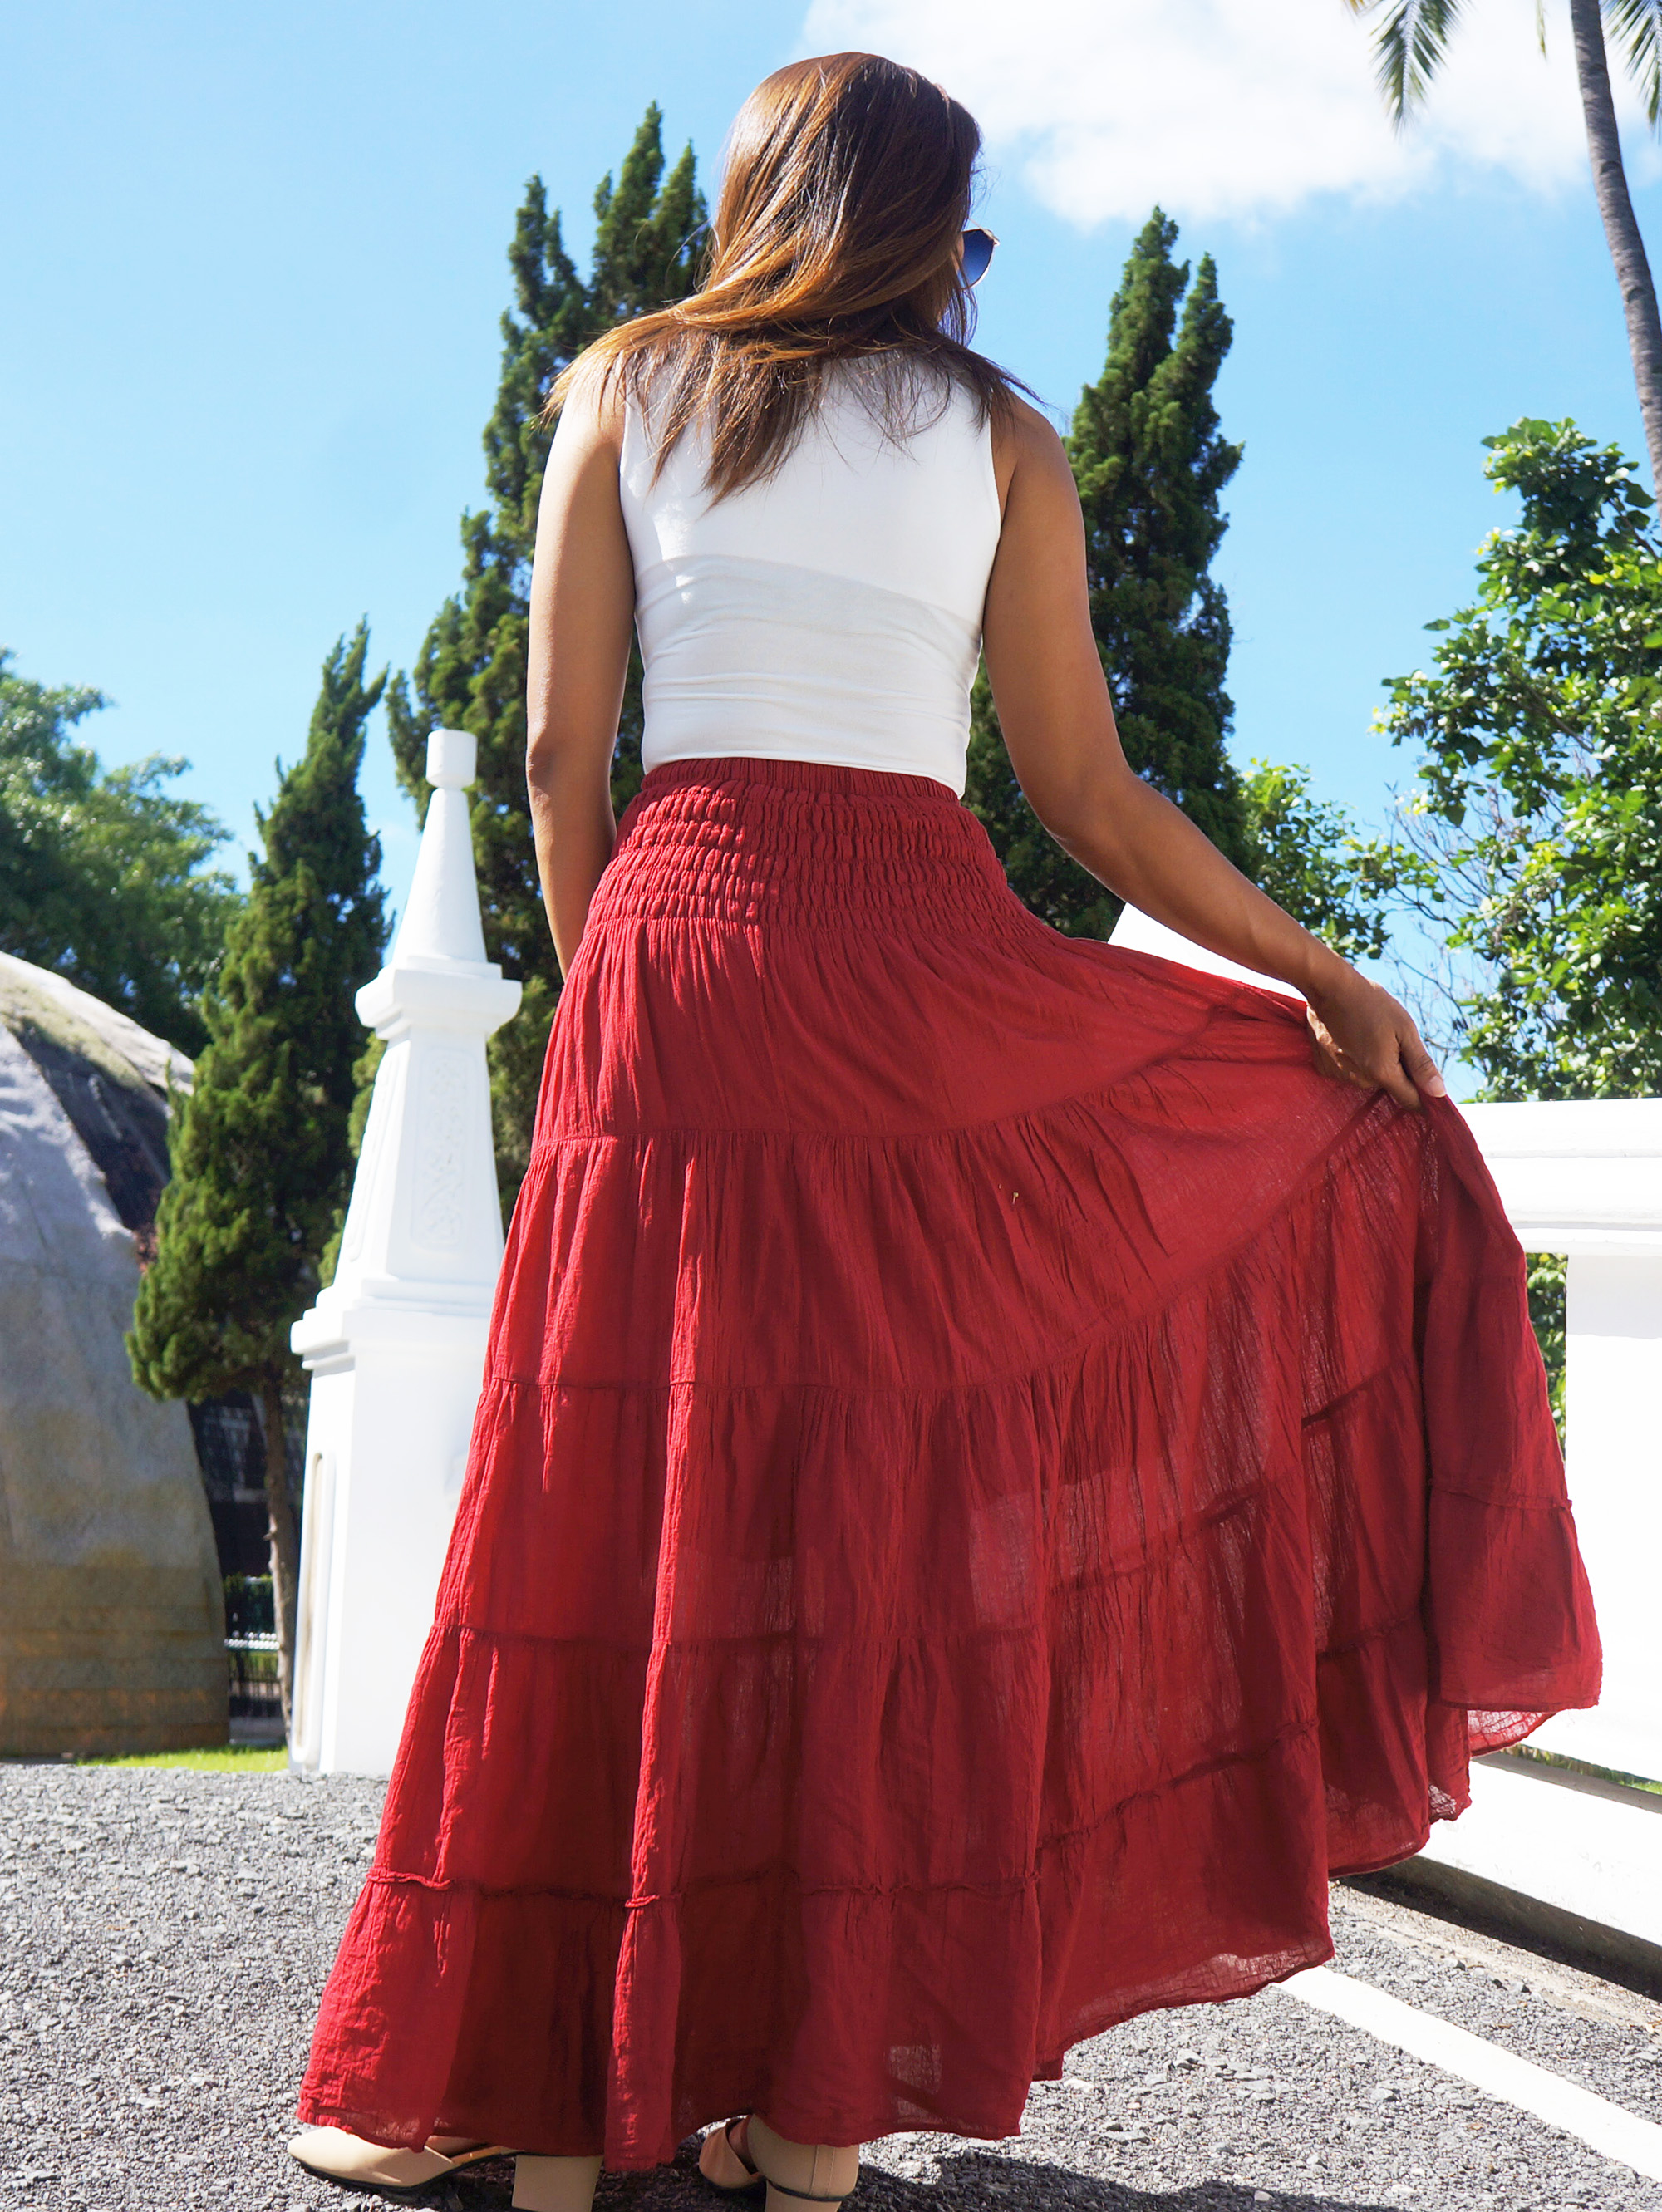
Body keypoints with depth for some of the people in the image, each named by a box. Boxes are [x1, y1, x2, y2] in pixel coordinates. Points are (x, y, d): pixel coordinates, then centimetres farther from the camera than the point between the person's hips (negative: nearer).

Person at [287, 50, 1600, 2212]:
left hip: (677, 943, 1)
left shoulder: (622, 386, 13)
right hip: (922, 970, 0)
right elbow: (1087, 790, 7)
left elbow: (562, 758, 5)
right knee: (887, 1515, 8)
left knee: (635, 1511, 4)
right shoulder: (1000, 436, 11)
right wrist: (1328, 971, 16)